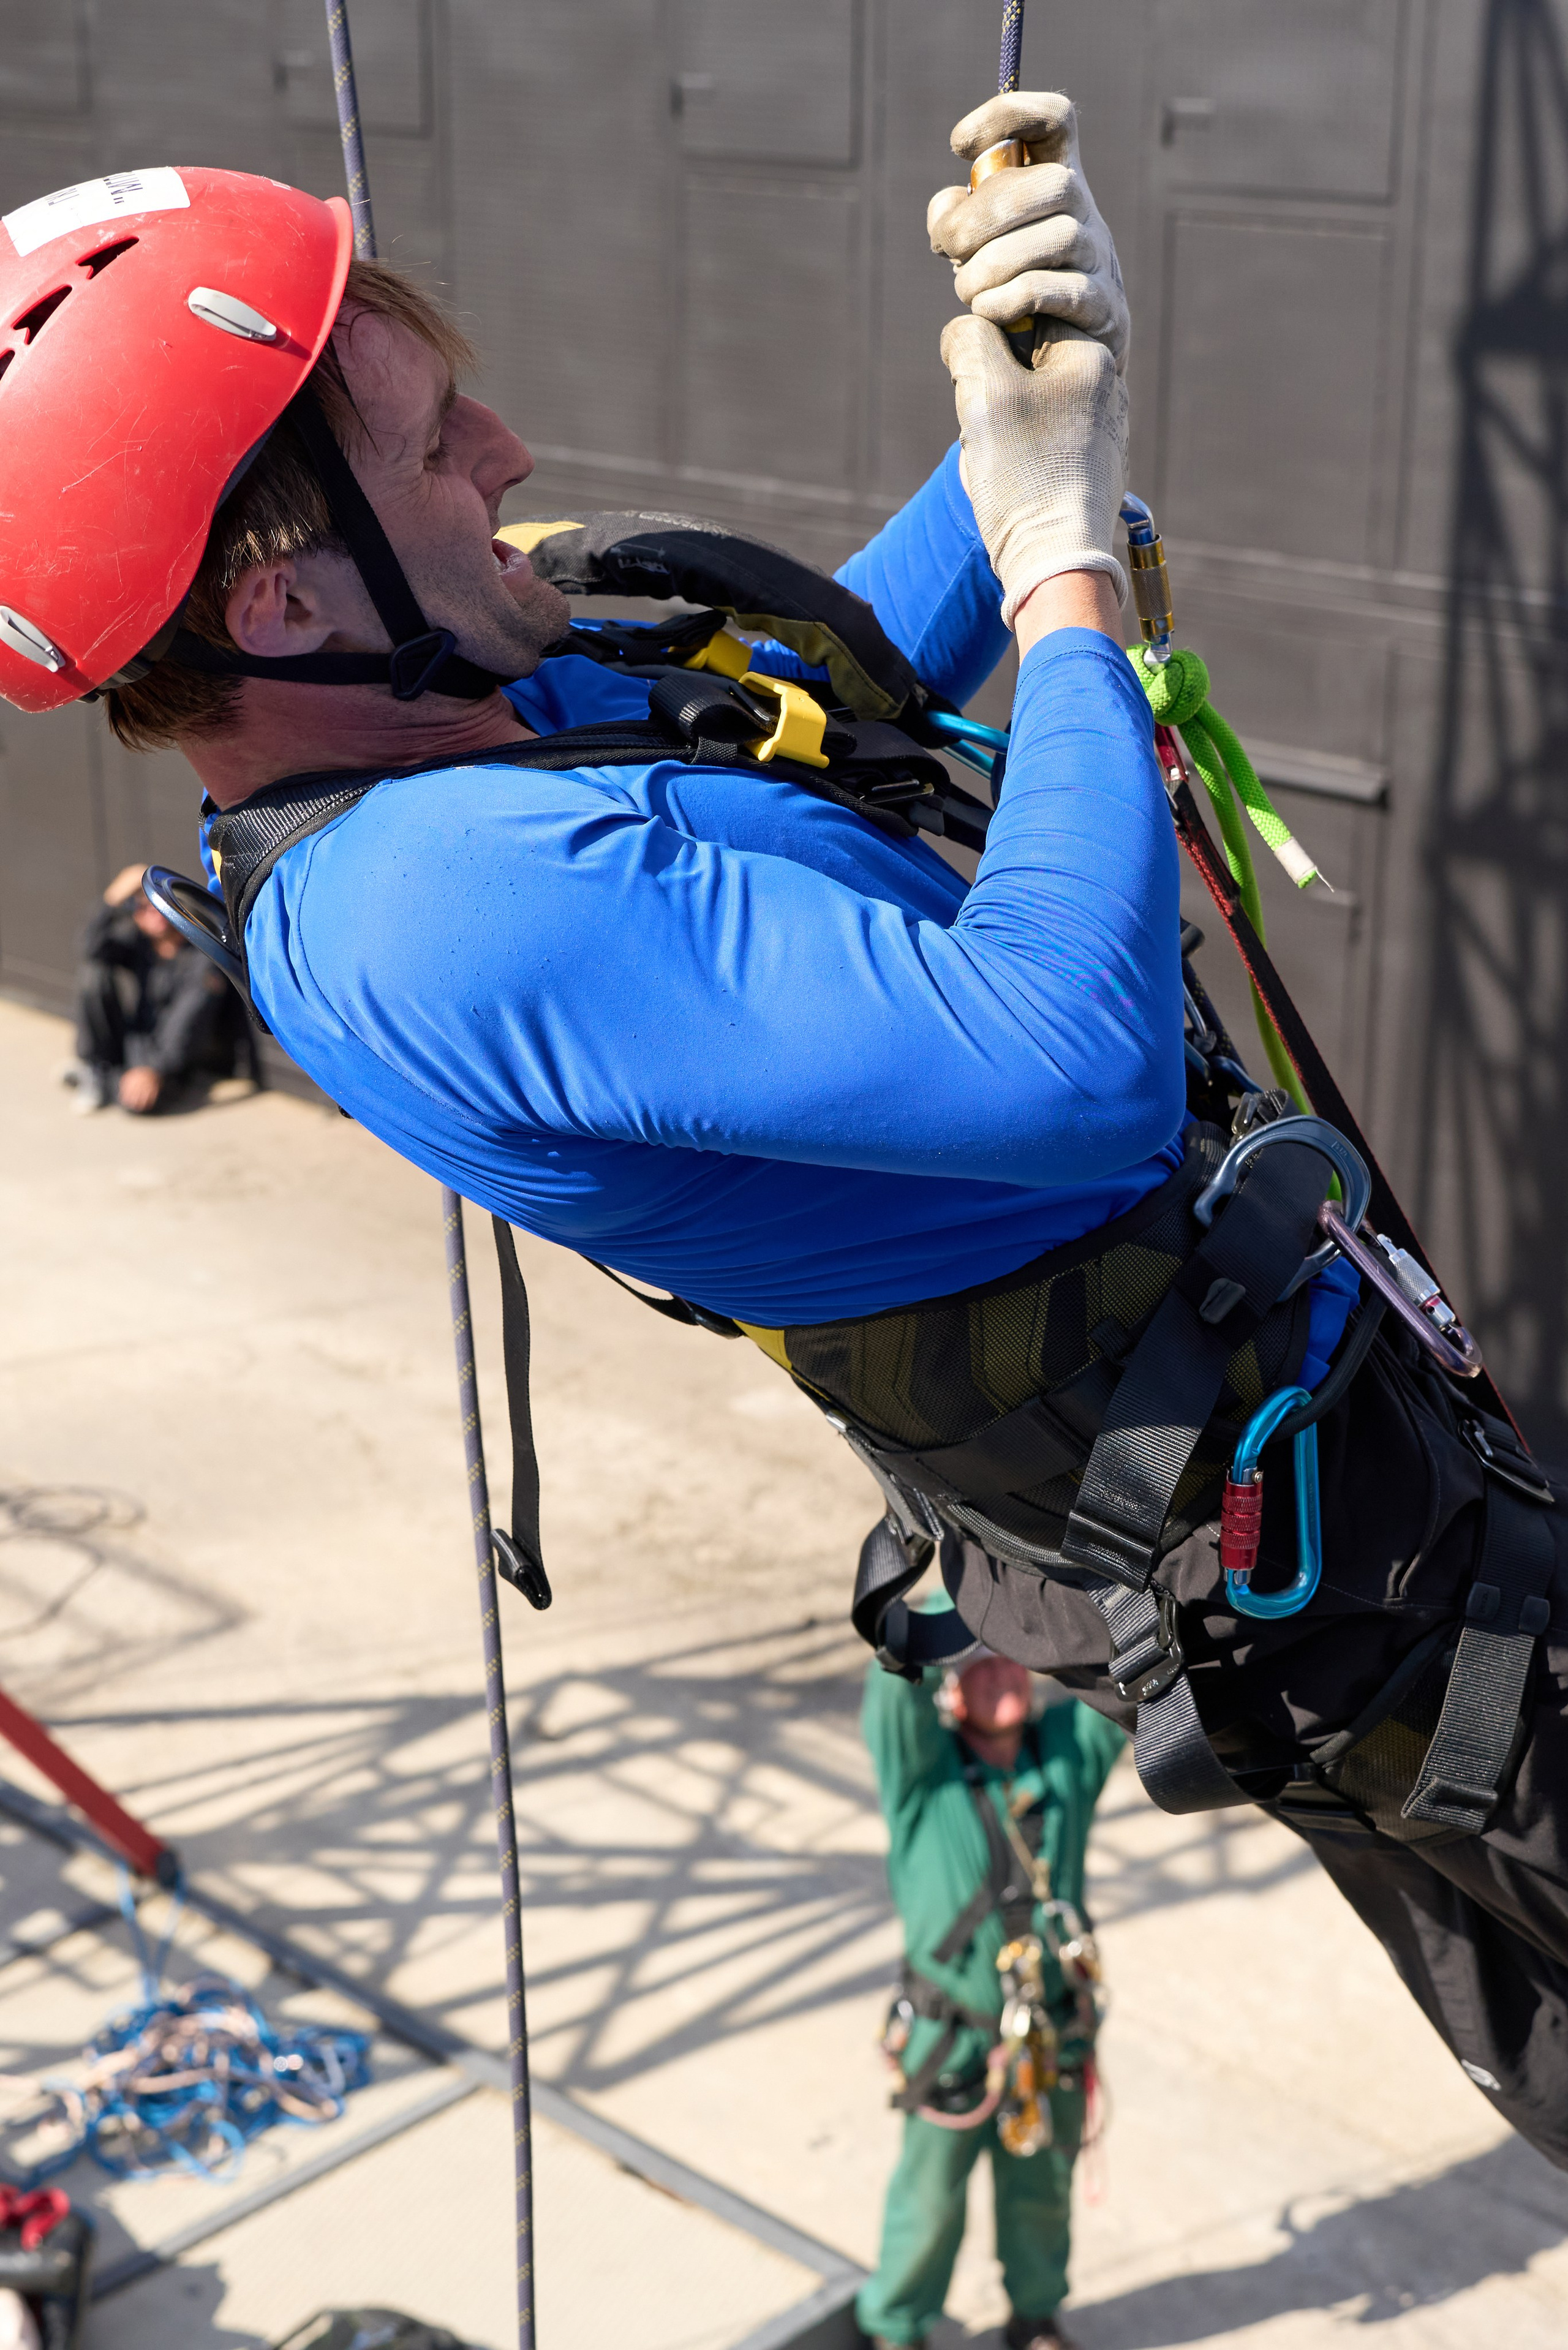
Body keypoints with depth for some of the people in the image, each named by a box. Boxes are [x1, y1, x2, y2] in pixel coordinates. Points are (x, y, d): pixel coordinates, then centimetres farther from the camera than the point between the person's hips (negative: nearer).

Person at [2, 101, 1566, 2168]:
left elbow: (841, 674, 16)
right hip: (1280, 1528, -10)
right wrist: (1069, 571, -23)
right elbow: (1081, 1060, -38)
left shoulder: (451, 720, 1)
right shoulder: (461, 906, -31)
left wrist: (1026, 419, -3)